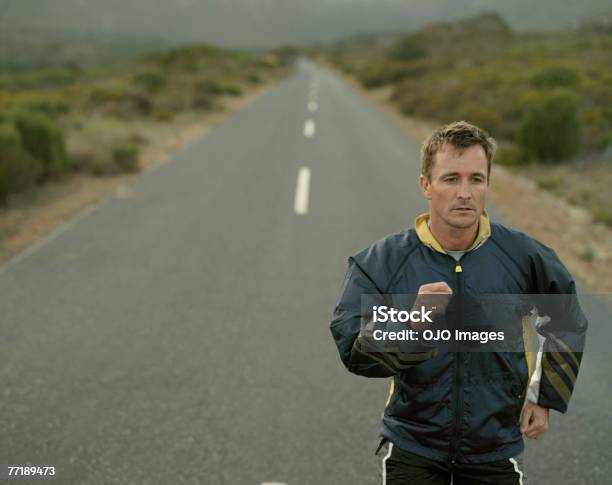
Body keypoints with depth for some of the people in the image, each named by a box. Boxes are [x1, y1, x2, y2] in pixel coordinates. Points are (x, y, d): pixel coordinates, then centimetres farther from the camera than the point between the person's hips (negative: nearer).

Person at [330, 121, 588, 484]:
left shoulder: (522, 256, -5)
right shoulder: (382, 261, -10)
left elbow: (568, 323, 14)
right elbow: (354, 351, -19)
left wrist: (546, 398, 12)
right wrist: (413, 324, -36)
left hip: (496, 450, 2)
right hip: (412, 449, -1)